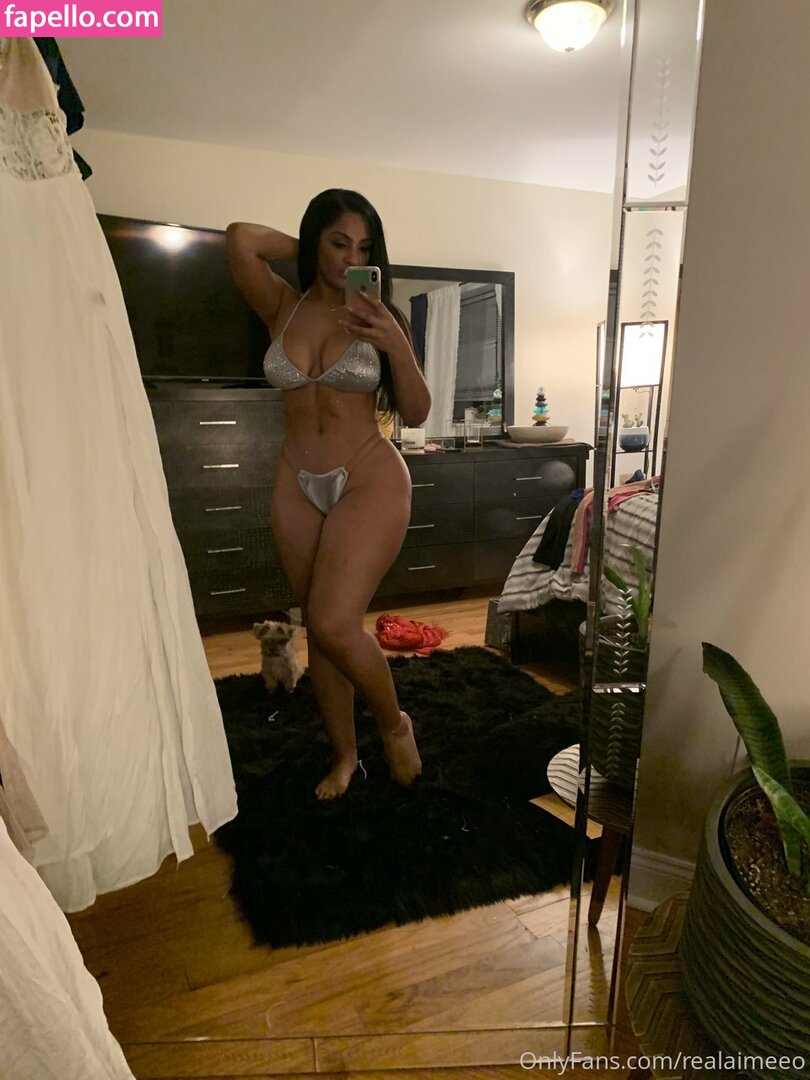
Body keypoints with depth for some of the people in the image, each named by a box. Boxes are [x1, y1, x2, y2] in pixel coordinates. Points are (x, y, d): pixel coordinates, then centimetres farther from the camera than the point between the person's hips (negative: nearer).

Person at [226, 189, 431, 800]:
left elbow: (416, 413, -2)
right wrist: (308, 249, 3)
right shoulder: (283, 308, 5)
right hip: (298, 486, 4)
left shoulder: (378, 317, 0)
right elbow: (241, 240, -12)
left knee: (334, 622, -18)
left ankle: (395, 723, 12)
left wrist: (397, 347, -16)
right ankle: (345, 754, 29)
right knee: (318, 628, 9)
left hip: (371, 480, -3)